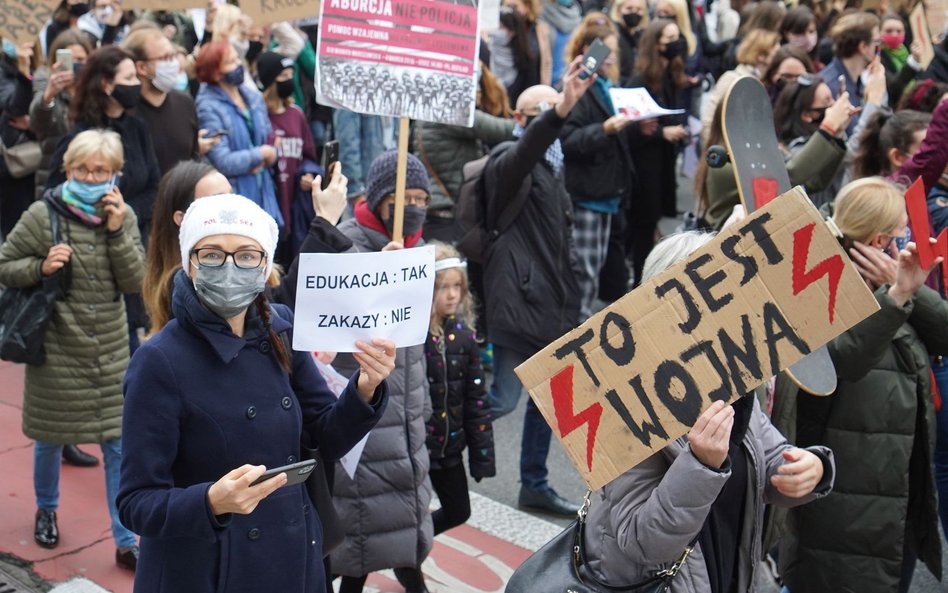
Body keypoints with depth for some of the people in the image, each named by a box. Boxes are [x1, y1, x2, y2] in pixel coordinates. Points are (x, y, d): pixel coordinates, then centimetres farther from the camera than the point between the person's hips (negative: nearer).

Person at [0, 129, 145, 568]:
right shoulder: (42, 215, -10)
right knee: (51, 438, 16)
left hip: (111, 352, 2)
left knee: (119, 444, 2)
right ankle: (46, 510, 44)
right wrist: (40, 267, -21)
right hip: (57, 351, -2)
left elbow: (136, 282, -7)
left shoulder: (124, 217, -2)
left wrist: (117, 232, -17)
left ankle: (126, 541, 12)